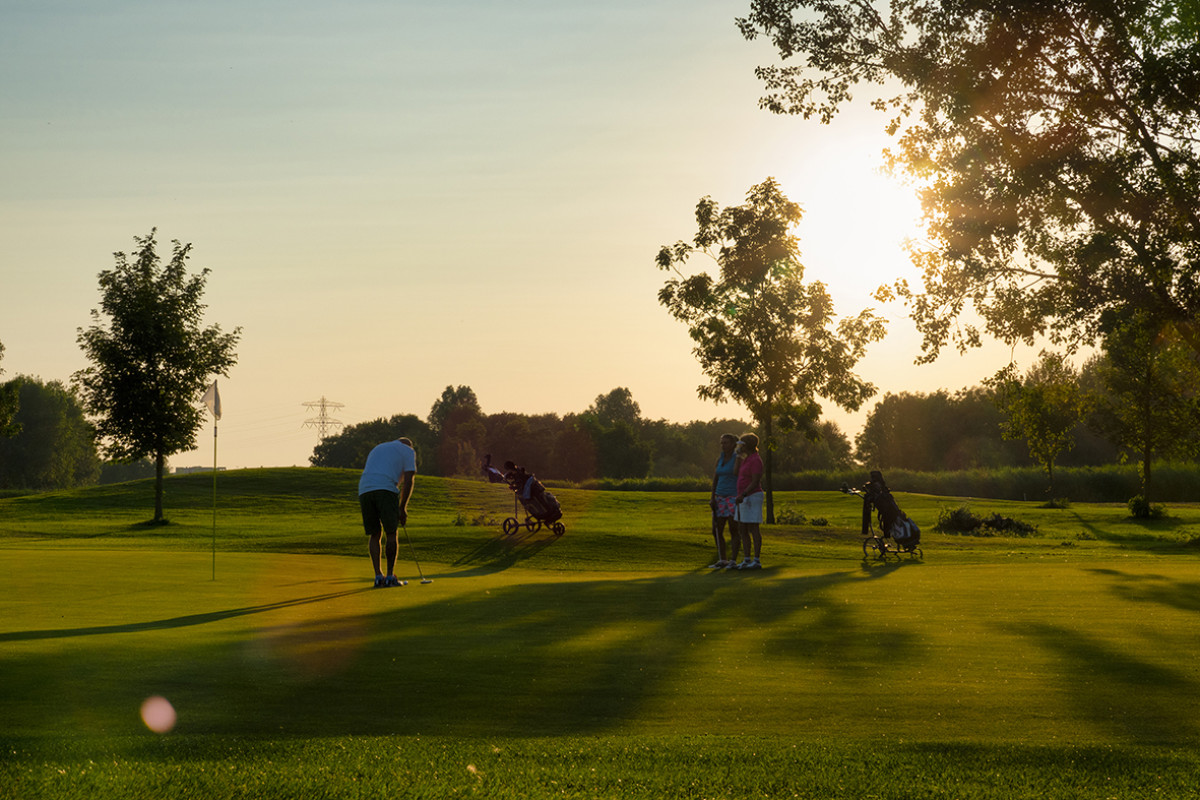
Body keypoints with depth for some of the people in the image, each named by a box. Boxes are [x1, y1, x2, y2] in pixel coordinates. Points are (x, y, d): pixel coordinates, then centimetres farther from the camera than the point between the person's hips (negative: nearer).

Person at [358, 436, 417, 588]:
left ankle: (378, 576, 4)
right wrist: (403, 508, 9)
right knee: (391, 533, 4)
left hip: (364, 491, 5)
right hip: (386, 490, -5)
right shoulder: (408, 451, 18)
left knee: (374, 535, 10)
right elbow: (408, 481, 5)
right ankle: (390, 575, 3)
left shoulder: (376, 449, 35)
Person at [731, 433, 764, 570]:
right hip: (743, 498, 10)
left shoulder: (755, 460, -15)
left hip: (752, 497, -10)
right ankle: (747, 561, 9)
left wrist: (743, 495, -28)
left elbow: (756, 482, -20)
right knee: (743, 530, 7)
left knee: (753, 529, -8)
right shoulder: (747, 459, 15)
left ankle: (757, 561, -6)